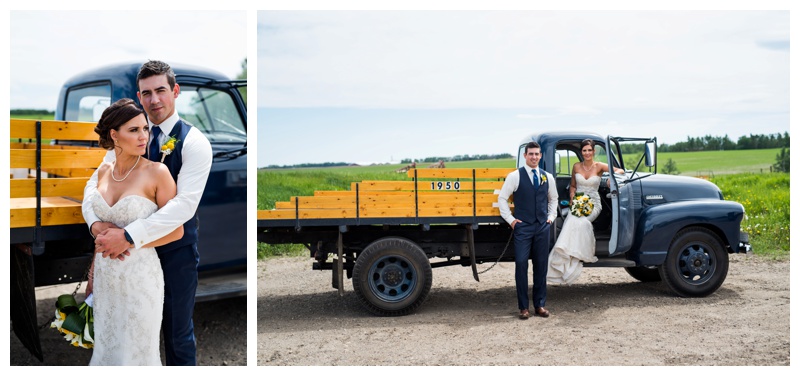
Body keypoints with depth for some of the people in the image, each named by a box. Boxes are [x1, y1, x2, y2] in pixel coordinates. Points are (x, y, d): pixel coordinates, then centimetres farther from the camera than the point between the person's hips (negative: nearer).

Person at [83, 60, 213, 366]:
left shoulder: (194, 142, -14)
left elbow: (185, 204, -25)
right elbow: (95, 184, 1)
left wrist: (128, 236, -32)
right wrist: (96, 223, -20)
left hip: (177, 251, -4)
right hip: (136, 249, 4)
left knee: (178, 332, 10)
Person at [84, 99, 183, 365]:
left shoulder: (157, 173, -15)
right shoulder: (104, 171, 2)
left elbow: (176, 232, -12)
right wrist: (93, 272, 15)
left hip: (140, 276, -5)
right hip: (105, 276, 5)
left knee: (137, 352, 10)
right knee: (107, 346, 20)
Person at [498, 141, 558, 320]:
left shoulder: (548, 177, 10)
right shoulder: (515, 176, -3)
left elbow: (553, 198, 25)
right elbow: (502, 198, 1)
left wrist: (551, 216, 13)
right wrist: (510, 219, -4)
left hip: (543, 227, 4)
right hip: (523, 227, -4)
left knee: (541, 266, 8)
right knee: (521, 265, -4)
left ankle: (539, 305, 18)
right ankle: (523, 307, 7)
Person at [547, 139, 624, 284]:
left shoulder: (599, 166, 0)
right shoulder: (576, 166, 9)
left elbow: (620, 171, -3)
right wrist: (572, 197, -1)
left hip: (593, 204, -2)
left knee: (579, 221, -33)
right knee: (573, 221, -30)